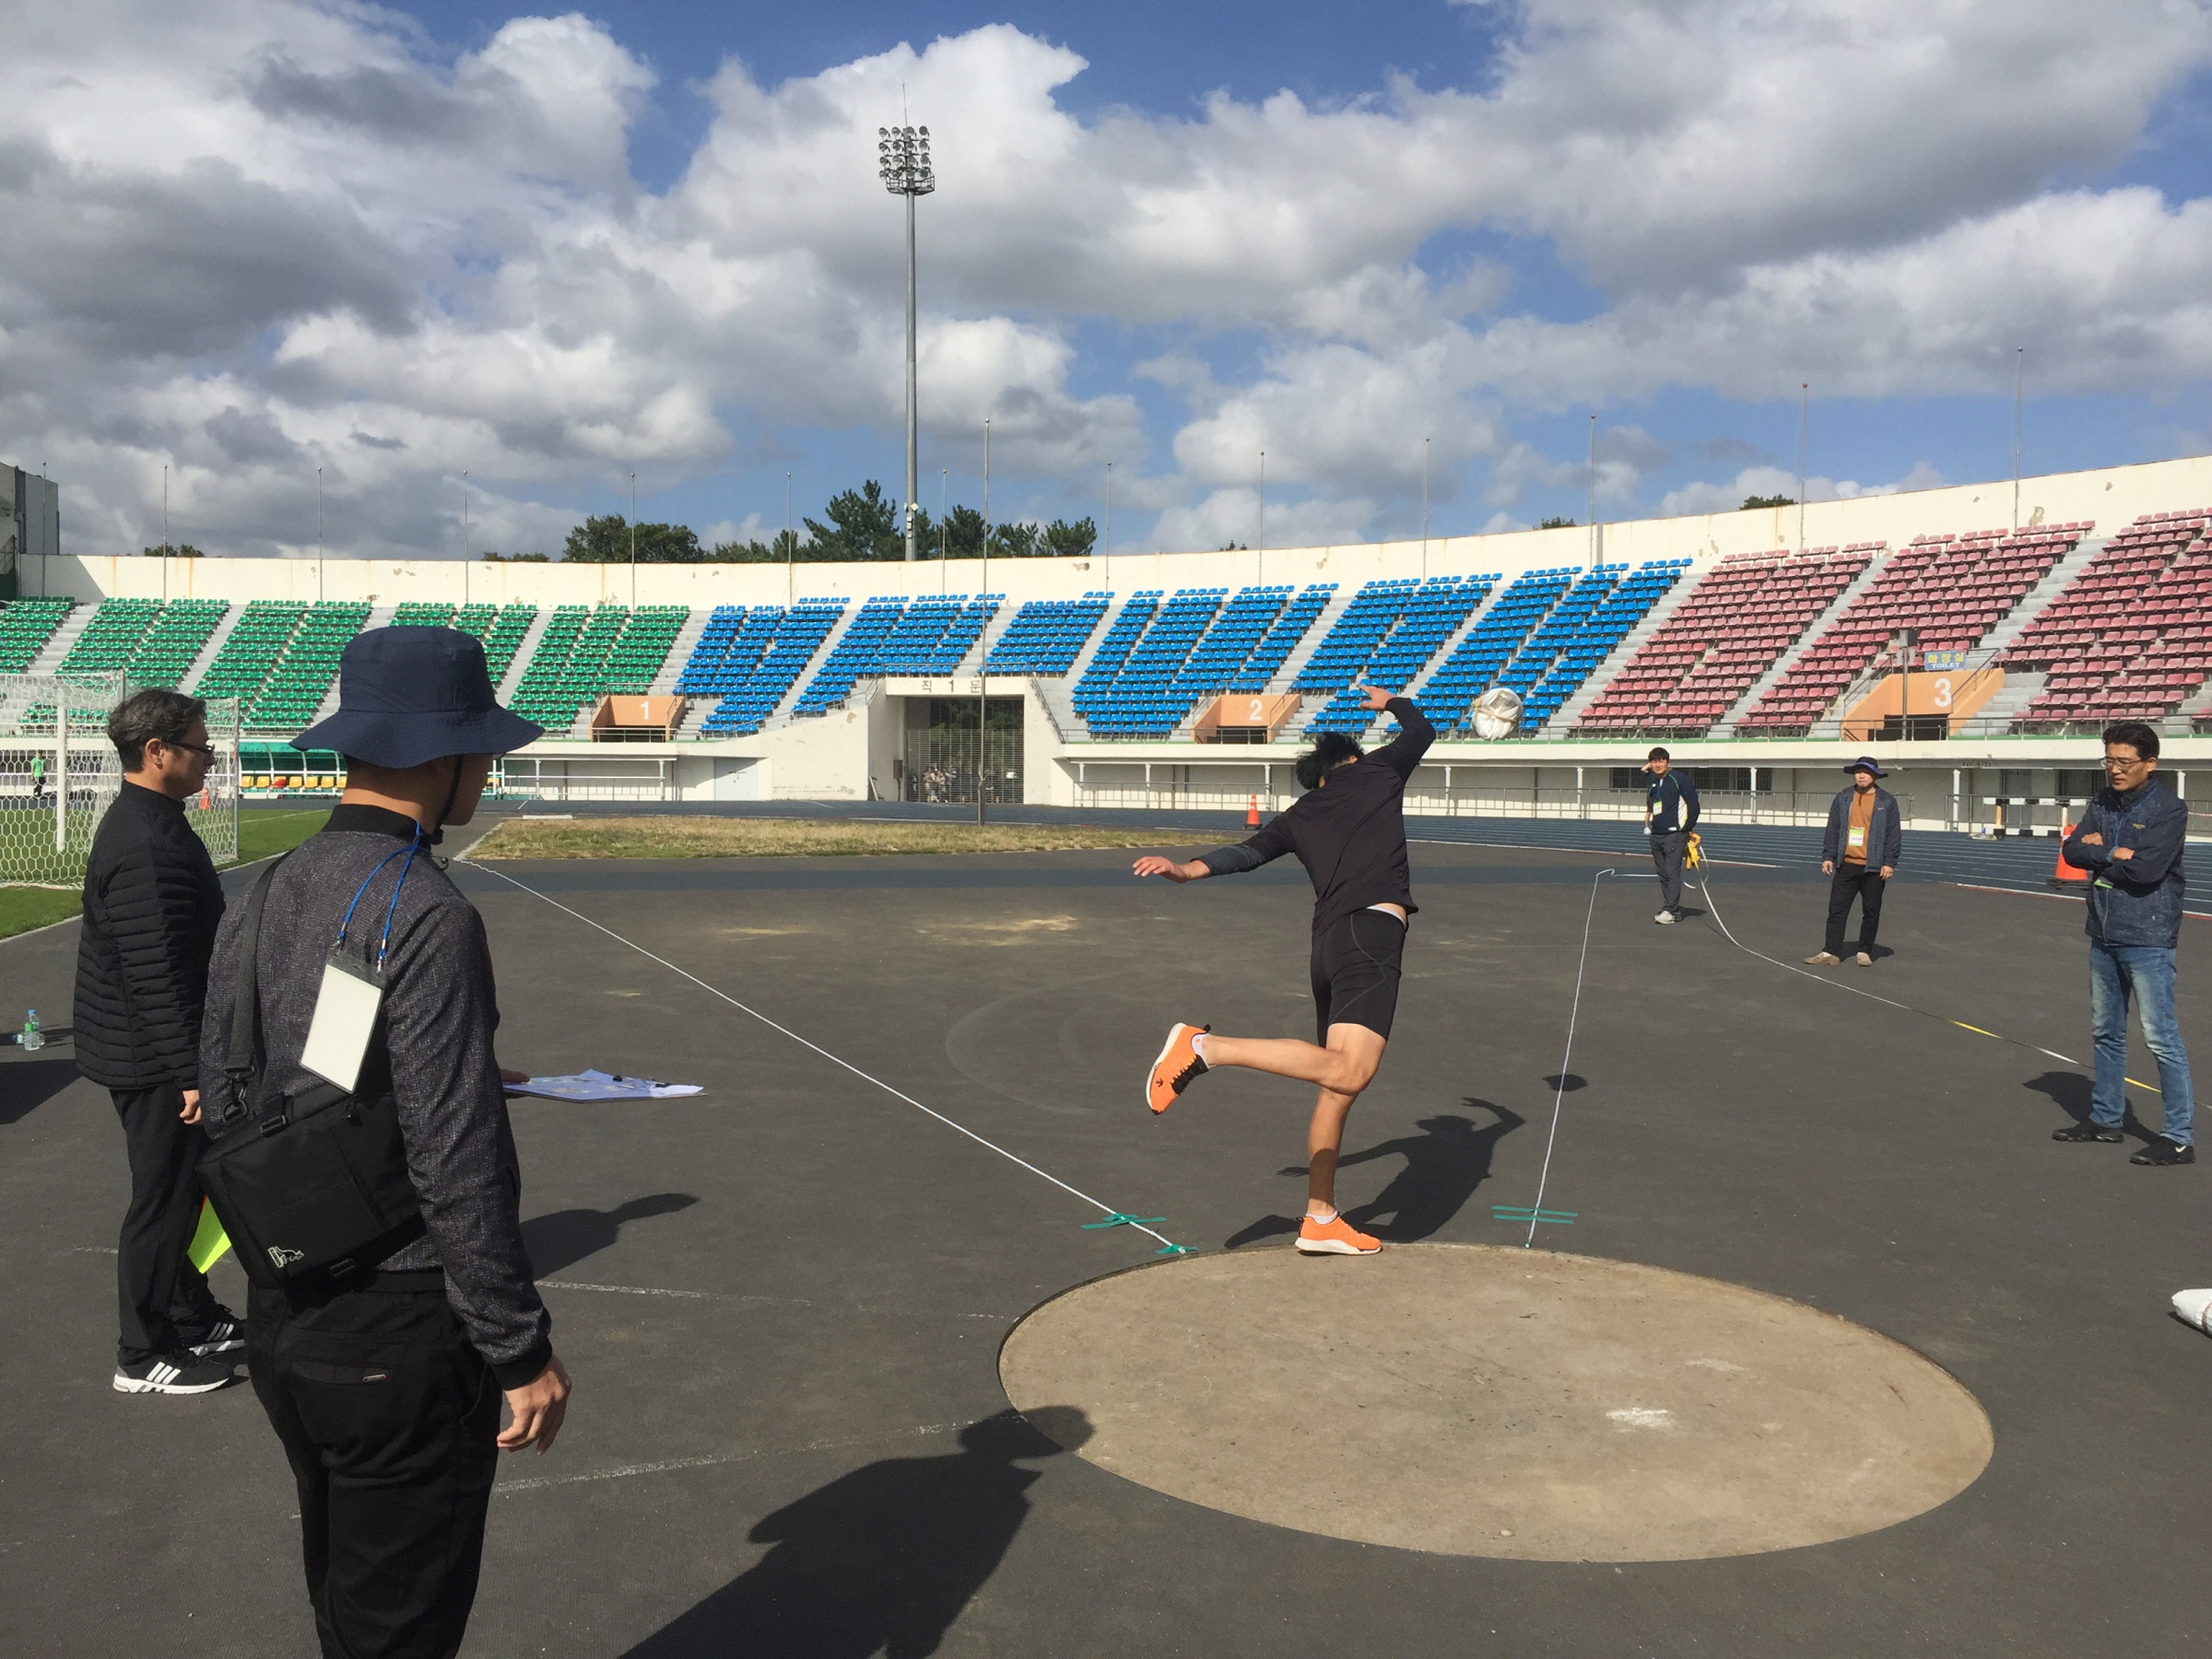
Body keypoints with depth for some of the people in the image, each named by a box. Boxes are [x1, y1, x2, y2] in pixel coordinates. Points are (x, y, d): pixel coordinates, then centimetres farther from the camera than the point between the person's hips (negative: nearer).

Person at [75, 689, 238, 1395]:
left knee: (181, 1191, 20)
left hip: (146, 1051, 11)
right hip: (153, 1059, -11)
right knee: (163, 1200, 1)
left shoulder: (147, 823, 10)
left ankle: (193, 1320, 34)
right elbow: (156, 974, -27)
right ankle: (144, 1357, 14)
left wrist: (194, 1061, 23)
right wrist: (189, 1070, -24)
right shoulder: (146, 846, -24)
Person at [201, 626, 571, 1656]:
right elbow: (459, 1166, -22)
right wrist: (523, 1349, -14)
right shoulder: (426, 916, -21)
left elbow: (220, 1116, 10)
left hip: (278, 1319, 8)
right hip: (397, 1335, -8)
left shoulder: (260, 902, 4)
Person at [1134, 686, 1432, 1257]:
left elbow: (1247, 851, 5)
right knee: (1347, 1072, -22)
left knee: (1338, 1088, 12)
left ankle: (1320, 1221, 16)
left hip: (1329, 940, 7)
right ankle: (1205, 1047, -27)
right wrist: (1391, 702, 52)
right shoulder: (1377, 772, 16)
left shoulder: (1298, 816, 23)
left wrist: (1188, 869, -2)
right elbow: (1422, 730, 34)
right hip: (1372, 928, -7)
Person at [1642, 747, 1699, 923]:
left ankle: (1670, 911, -14)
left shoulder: (1680, 779, -7)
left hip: (1675, 834, -7)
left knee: (1672, 873, -11)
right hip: (1656, 835, 7)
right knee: (1663, 875, 7)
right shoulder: (1652, 783, 14)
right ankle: (1673, 910, 12)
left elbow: (1693, 804, -7)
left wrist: (1688, 828, -6)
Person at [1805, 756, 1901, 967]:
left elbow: (1894, 834, -1)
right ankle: (1831, 952, 2)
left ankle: (1865, 952, 17)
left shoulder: (1887, 802, 0)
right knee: (1837, 910, 0)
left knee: (1871, 913, 6)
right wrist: (1828, 857, 3)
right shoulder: (1843, 798, 8)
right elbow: (1833, 829, 9)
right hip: (1846, 865, 2)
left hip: (1873, 867, -2)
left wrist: (1889, 863, -7)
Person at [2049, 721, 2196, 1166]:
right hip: (2104, 933, 7)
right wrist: (2117, 854, -14)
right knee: (2107, 1031, 17)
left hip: (2148, 938, -7)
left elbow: (2148, 868, -24)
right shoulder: (2102, 802, 7)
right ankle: (2105, 1117, 30)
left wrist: (2099, 851, -10)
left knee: (2161, 1037, -7)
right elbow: (2071, 850, 0)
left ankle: (2180, 1137, -1)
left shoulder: (2169, 809, -12)